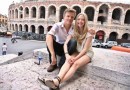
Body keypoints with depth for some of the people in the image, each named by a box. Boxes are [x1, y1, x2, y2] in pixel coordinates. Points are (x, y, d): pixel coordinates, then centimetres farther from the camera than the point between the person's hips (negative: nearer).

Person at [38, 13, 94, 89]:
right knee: (68, 61, -31)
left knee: (76, 64, -34)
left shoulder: (89, 34, -15)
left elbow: (85, 49, -18)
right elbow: (65, 44, -15)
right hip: (77, 52, 4)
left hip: (87, 53, -3)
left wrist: (75, 58, -28)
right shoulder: (74, 31, -4)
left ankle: (57, 82, -52)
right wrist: (67, 55, -32)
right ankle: (57, 79, -51)